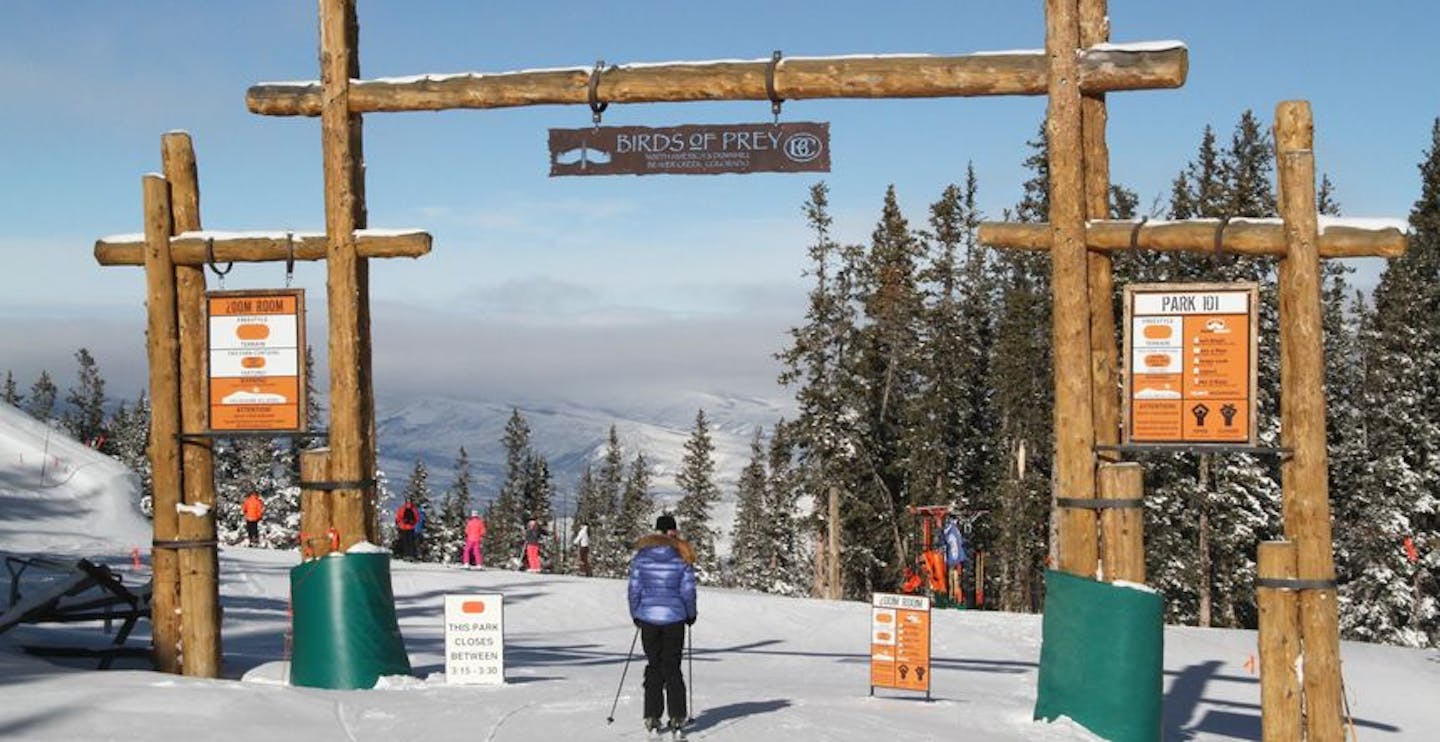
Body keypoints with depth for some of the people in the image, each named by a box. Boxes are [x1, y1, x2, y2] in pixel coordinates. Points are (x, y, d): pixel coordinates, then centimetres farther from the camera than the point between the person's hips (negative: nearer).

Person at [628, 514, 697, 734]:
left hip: (648, 617, 1)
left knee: (653, 666, 11)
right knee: (672, 666, 9)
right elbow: (688, 590, -3)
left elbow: (634, 588, 1)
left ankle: (652, 717, 7)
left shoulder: (641, 556, -2)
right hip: (674, 617, -1)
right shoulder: (682, 558, -5)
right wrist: (691, 614, 12)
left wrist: (635, 614, 12)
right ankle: (676, 716, 6)